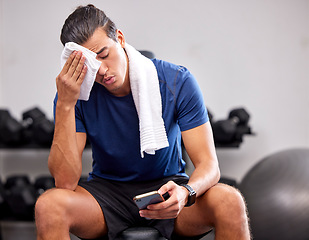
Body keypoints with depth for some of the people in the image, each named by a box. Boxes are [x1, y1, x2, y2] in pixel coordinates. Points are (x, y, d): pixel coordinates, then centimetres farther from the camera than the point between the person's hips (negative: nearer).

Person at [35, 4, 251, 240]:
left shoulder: (176, 81, -13)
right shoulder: (76, 92, -13)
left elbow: (208, 164, -15)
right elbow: (66, 181, -20)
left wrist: (185, 193, -39)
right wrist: (65, 104, -28)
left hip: (167, 186, 0)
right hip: (108, 190, 0)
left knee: (229, 201, -31)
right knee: (48, 205, -31)